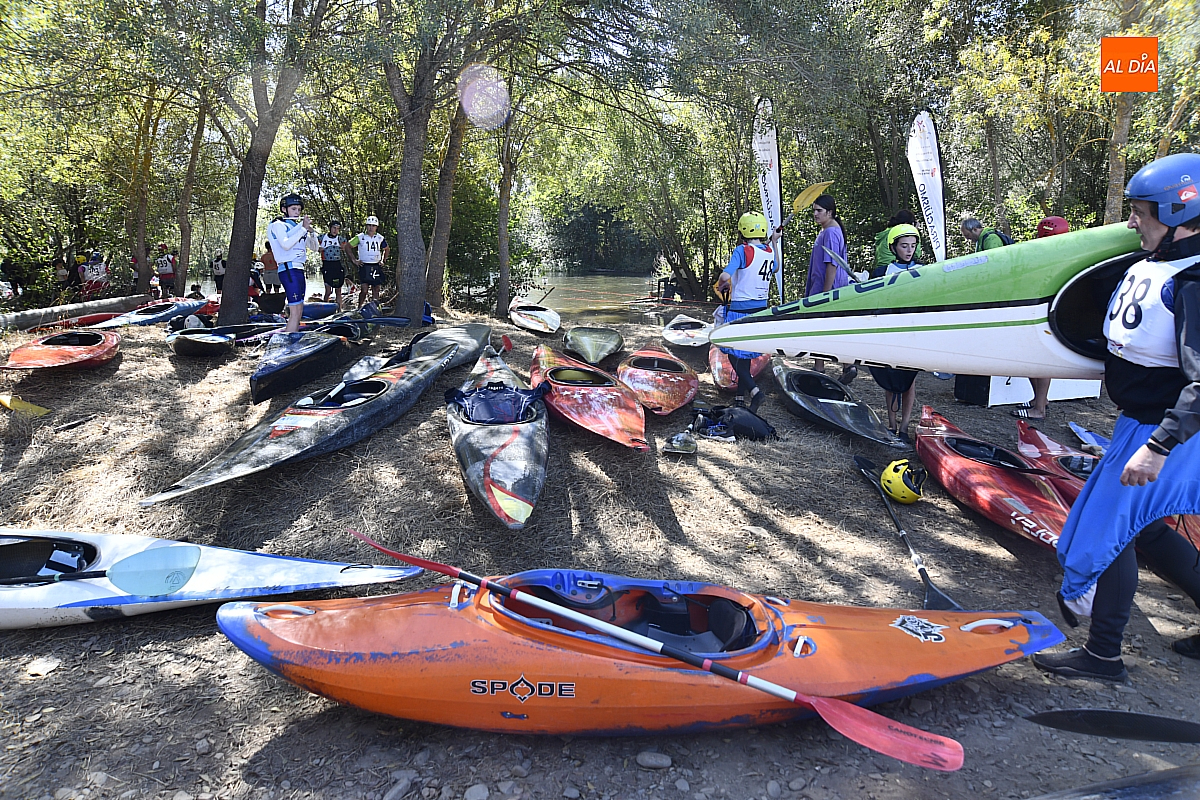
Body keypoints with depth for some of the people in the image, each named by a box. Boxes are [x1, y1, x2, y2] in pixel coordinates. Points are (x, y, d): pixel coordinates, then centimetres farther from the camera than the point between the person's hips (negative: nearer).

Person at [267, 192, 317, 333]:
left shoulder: (297, 226, 20)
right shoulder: (278, 225, -1)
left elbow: (314, 247, 18)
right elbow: (286, 245, -19)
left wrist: (310, 231, 1)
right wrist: (303, 228, -16)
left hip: (299, 269, 8)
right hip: (288, 269, -8)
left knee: (299, 311, 6)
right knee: (295, 311, -16)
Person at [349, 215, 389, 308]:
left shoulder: (380, 238, 7)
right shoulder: (360, 237, -1)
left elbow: (386, 249, 25)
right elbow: (347, 246, 6)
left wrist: (383, 260, 12)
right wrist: (354, 260, 2)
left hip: (376, 267, 3)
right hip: (364, 266, -3)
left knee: (376, 289, 3)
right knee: (364, 290, -9)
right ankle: (360, 308, 2)